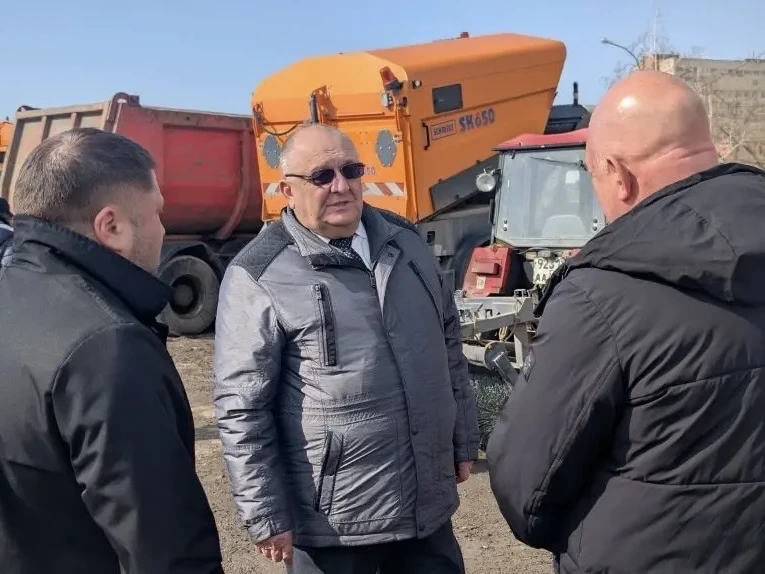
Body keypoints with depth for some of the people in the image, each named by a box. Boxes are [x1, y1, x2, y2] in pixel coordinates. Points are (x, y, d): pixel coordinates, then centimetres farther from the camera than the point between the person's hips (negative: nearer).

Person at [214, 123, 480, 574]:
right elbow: (242, 410, -13)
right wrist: (267, 517, -12)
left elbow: (449, 352, 14)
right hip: (333, 522, -5)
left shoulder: (406, 241, 6)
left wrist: (464, 442, 16)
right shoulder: (260, 277, -13)